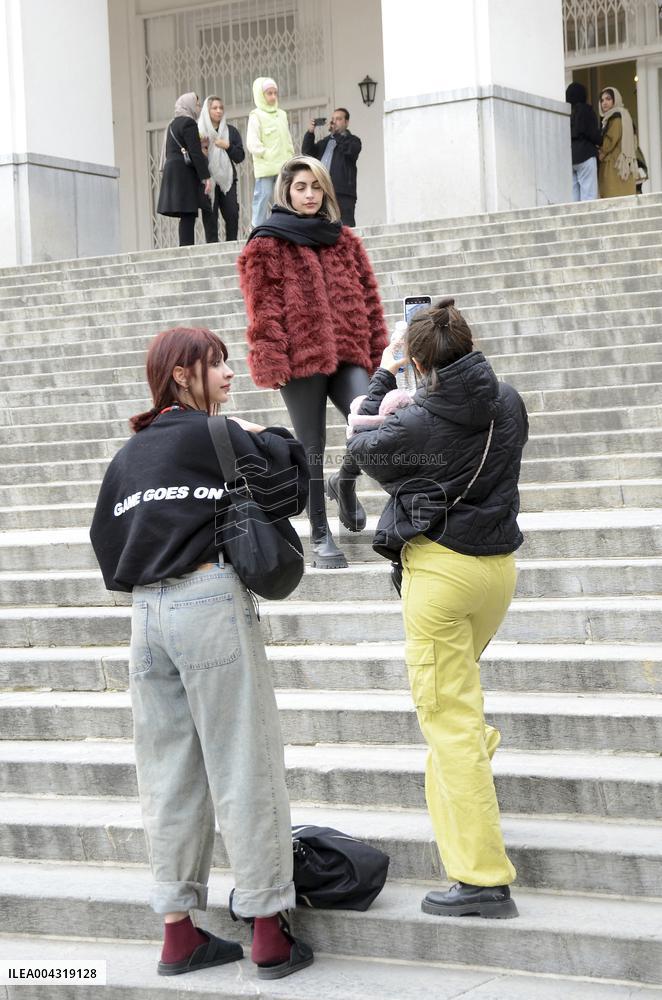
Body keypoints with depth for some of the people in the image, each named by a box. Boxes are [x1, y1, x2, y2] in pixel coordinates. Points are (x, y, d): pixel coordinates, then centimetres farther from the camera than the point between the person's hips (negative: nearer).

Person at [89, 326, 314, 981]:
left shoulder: (127, 455, 15)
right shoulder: (217, 436, -5)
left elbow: (105, 540, 18)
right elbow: (285, 495, -1)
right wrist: (273, 441, 14)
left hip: (145, 611, 7)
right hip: (210, 601, -7)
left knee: (168, 774, 10)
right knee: (243, 767, -1)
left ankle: (178, 933, 15)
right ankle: (270, 935, 2)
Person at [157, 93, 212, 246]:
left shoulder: (173, 124, 21)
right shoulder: (188, 123, -7)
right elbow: (195, 152, -15)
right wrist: (206, 176, -17)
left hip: (172, 171, 9)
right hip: (185, 172, -9)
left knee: (186, 217, 6)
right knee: (188, 215, -13)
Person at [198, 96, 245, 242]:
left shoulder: (231, 131, 12)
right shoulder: (199, 131, 4)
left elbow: (240, 157, 8)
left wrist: (227, 146, -7)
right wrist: (201, 147, -17)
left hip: (227, 180, 2)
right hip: (207, 180, -2)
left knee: (232, 215, -7)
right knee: (210, 217, -5)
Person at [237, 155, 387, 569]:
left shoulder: (345, 240, 17)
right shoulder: (266, 245, 3)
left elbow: (368, 297, 15)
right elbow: (264, 310, -4)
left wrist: (378, 352, 8)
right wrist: (272, 362, -12)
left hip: (347, 353, 3)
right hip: (300, 357, -3)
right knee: (312, 448, 3)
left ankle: (346, 483, 15)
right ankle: (321, 536, 14)